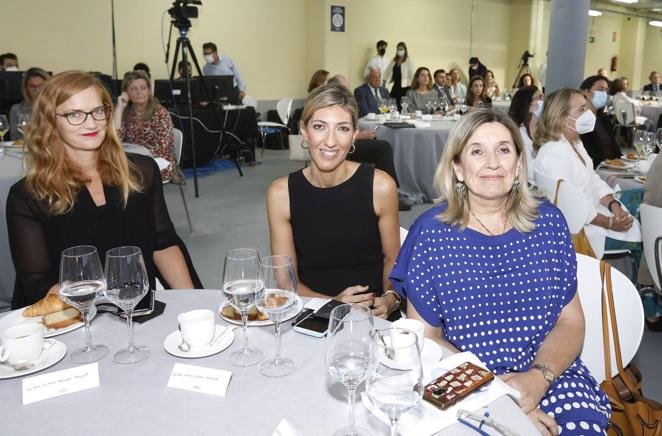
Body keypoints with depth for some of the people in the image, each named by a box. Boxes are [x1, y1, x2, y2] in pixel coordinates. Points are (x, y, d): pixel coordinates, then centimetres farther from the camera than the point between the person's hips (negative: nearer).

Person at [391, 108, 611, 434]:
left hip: (549, 378, 2)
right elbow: (424, 336, -3)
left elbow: (571, 322, 5)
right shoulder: (430, 232, -5)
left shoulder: (548, 222, 2)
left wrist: (538, 378, -14)